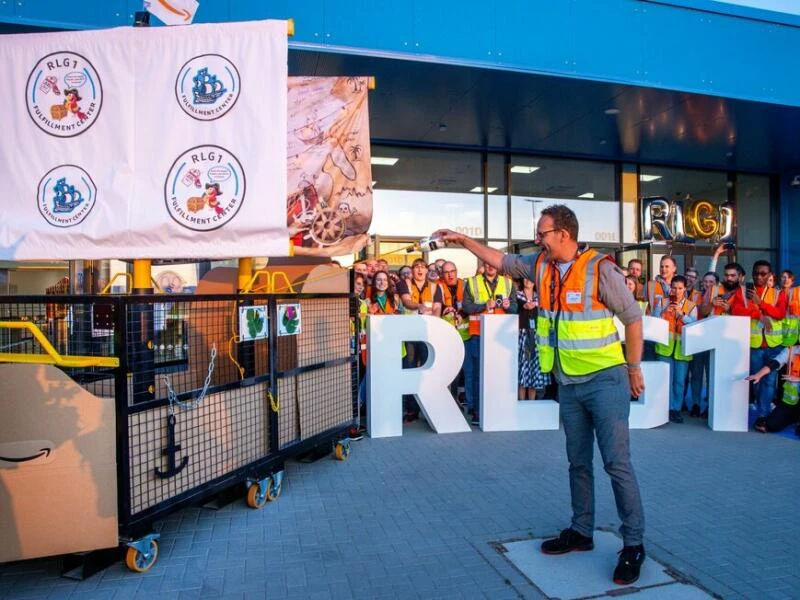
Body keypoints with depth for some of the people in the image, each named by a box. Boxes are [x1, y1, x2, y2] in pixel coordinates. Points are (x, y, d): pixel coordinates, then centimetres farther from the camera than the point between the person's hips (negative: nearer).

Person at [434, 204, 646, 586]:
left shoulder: (600, 269, -15)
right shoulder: (541, 265, 3)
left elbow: (632, 317, -9)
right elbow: (501, 260, 16)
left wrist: (634, 369, -4)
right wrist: (463, 240, 11)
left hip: (605, 380, -6)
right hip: (568, 383, 6)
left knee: (617, 462, -2)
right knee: (578, 462, 15)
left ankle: (633, 544, 12)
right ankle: (581, 531, 29)